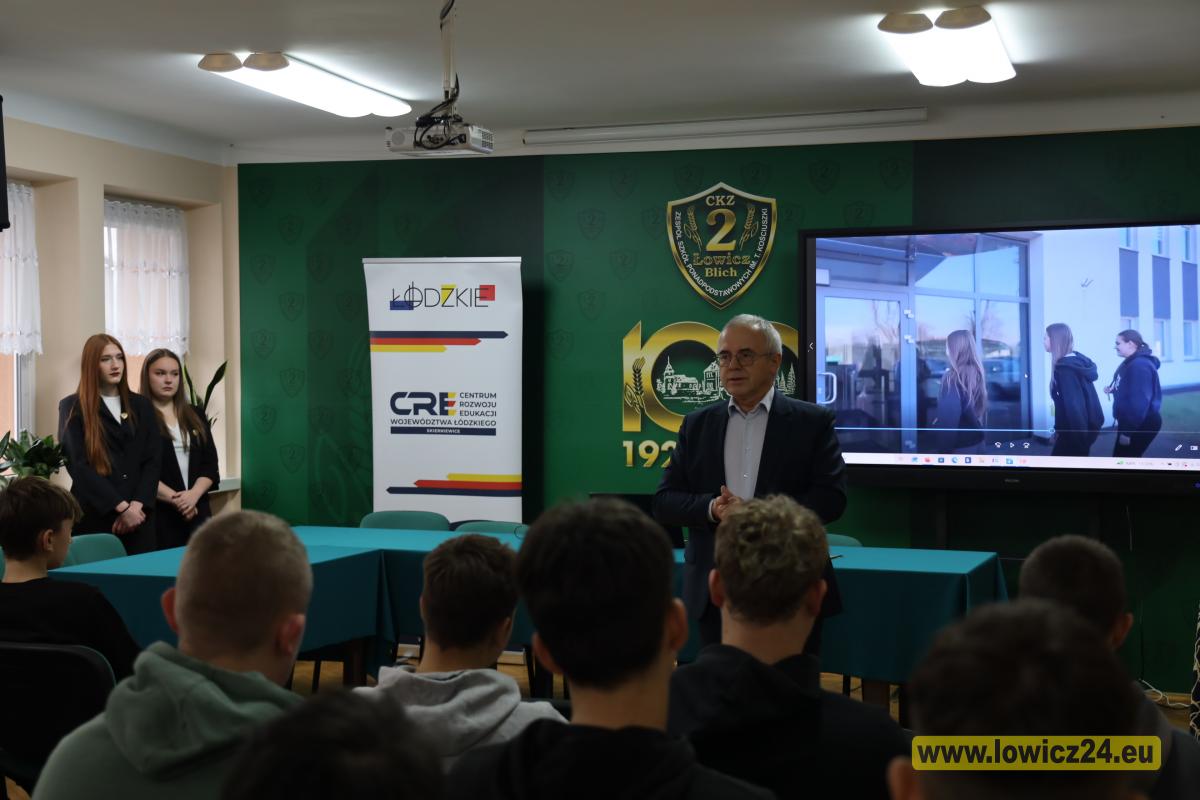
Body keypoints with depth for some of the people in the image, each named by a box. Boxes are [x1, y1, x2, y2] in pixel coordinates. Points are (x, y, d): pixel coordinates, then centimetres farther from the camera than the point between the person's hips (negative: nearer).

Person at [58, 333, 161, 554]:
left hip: (139, 515, 3)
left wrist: (137, 504, -9)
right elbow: (78, 465, -7)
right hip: (94, 516, -3)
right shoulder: (73, 407, 2)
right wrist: (121, 507, -13)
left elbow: (153, 459, 7)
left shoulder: (141, 405, 14)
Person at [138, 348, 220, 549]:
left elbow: (210, 464, 9)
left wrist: (194, 494, -9)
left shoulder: (194, 416, 14)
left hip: (197, 511, 5)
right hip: (158, 514, -5)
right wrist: (175, 499, -16)